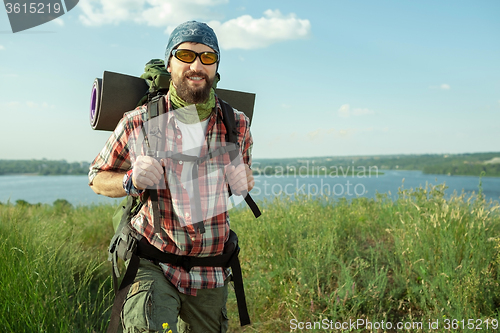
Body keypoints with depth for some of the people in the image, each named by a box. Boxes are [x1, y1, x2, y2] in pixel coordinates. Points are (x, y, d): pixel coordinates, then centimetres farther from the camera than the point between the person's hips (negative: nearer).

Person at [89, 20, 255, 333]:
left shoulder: (238, 125, -1)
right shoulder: (138, 124, -8)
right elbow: (98, 178, 5)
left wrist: (243, 181, -7)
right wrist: (131, 181, -17)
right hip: (152, 265, -3)